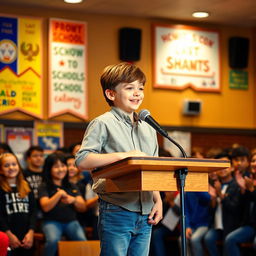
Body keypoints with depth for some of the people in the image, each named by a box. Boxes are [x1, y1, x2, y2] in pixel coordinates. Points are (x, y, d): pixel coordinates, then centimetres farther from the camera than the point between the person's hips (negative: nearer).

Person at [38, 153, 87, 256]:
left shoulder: (72, 187, 19)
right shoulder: (44, 187, 7)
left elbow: (83, 208, 12)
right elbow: (45, 207, -8)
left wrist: (74, 200, -9)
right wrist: (59, 194, -16)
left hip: (71, 221, 3)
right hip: (52, 221, -3)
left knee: (82, 241, -27)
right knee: (53, 240, -34)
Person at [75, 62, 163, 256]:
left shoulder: (149, 129, 17)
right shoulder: (103, 124, -4)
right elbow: (82, 160, -16)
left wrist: (158, 200, 7)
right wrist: (124, 155, -21)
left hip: (145, 215, 6)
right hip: (116, 212, -6)